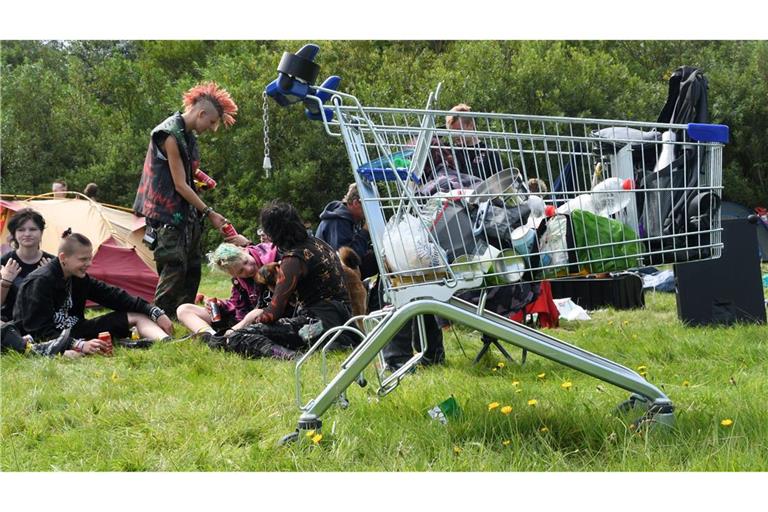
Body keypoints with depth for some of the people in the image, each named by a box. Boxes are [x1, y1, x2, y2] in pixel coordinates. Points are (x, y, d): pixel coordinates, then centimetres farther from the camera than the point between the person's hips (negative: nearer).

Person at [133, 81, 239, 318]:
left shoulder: (189, 135, 12)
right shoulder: (170, 136, -17)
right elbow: (180, 185, -17)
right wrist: (210, 213, -14)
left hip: (187, 213, 9)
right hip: (168, 215, -9)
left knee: (193, 268, 10)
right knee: (174, 270, -10)